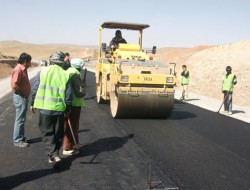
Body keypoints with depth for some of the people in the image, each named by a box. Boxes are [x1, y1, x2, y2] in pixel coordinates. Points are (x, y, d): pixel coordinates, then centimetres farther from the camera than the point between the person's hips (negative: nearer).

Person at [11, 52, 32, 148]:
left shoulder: (23, 69, 11)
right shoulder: (18, 70, -18)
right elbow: (14, 85, -26)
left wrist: (25, 94, 6)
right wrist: (24, 93, -15)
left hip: (24, 97, 10)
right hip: (20, 98, -10)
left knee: (22, 119, 16)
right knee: (20, 119, -3)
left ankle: (21, 137, 27)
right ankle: (17, 140, 6)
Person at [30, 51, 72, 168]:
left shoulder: (42, 72, -1)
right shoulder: (65, 75, 0)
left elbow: (35, 89, 1)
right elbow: (68, 94, 0)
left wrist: (33, 103, 13)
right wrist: (68, 107, 13)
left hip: (45, 107, -1)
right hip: (59, 108, 1)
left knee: (47, 133, 6)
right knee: (58, 134, 16)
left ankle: (54, 156, -9)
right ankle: (54, 155, 25)